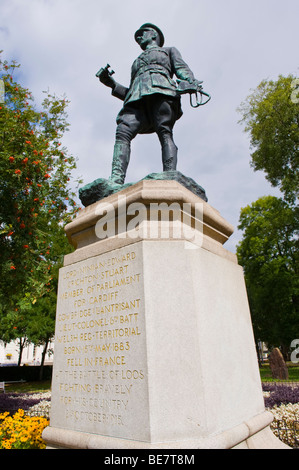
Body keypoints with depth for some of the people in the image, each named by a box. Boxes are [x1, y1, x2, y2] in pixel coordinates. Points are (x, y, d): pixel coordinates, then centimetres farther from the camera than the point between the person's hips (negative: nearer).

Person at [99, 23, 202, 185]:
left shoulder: (169, 50, 33)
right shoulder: (137, 62, 43)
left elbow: (182, 69, 13)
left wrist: (191, 82, -9)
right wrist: (112, 84, 19)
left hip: (160, 90, -3)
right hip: (137, 98, 3)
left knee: (165, 132, -27)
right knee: (123, 130, -25)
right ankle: (116, 181, -42)